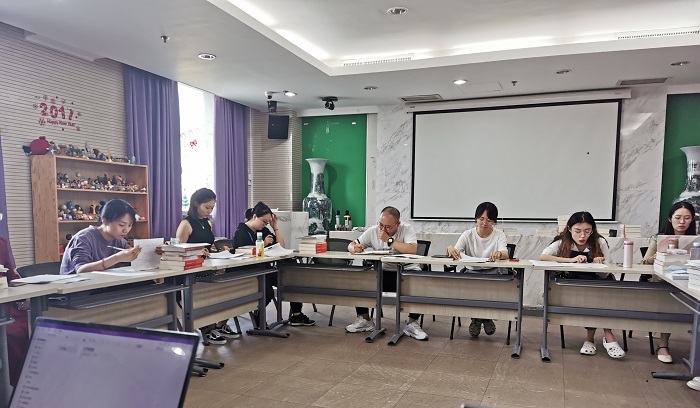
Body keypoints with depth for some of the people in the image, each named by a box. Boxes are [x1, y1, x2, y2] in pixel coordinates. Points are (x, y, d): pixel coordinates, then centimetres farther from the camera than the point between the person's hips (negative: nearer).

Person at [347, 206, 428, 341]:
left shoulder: (407, 230, -8)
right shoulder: (372, 231, 3)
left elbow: (412, 249, -27)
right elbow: (352, 245, 8)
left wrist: (389, 240, -22)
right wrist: (354, 248, -18)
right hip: (383, 272, 3)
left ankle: (412, 323, -11)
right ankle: (364, 320, 0)